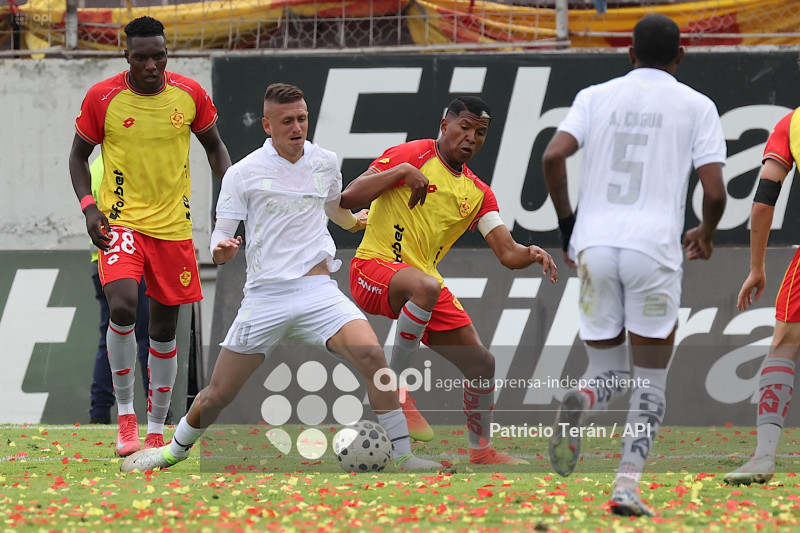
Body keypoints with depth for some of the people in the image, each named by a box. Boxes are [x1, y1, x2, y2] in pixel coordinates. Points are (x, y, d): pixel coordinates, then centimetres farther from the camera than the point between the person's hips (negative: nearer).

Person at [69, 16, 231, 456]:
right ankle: (125, 414, -10)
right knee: (122, 307, -26)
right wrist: (88, 207, -11)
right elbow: (78, 156, 4)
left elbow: (214, 146, 13)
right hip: (121, 221, -3)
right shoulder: (102, 98, -8)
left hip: (173, 225, 3)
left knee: (164, 328, 9)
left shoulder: (189, 94, -2)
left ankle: (156, 429, 21)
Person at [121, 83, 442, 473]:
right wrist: (220, 250, -23)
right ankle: (175, 450, 31)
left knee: (372, 356, -24)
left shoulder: (326, 163, 9)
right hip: (264, 297, -1)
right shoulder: (243, 173, -1)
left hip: (318, 292, 1)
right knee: (218, 395, 2)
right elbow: (220, 237, -1)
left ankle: (402, 457, -17)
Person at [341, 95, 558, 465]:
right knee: (426, 286, -41)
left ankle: (481, 451, 24)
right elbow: (349, 198, -13)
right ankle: (393, 388, -27)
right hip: (374, 265, -7)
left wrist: (532, 254, -17)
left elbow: (507, 253, 6)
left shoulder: (478, 194, 12)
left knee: (481, 365, 5)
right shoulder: (413, 155, -6)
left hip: (425, 287, 7)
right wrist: (401, 171, -24)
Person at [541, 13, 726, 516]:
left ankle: (581, 401, -20)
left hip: (595, 245, 2)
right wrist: (706, 235, 19)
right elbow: (714, 191, -2)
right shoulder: (697, 106, 6)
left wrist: (566, 222, 12)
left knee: (609, 369, 16)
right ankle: (627, 484, -8)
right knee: (651, 383, 9)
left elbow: (553, 157, -3)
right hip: (654, 249, -2)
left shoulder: (596, 96, 11)